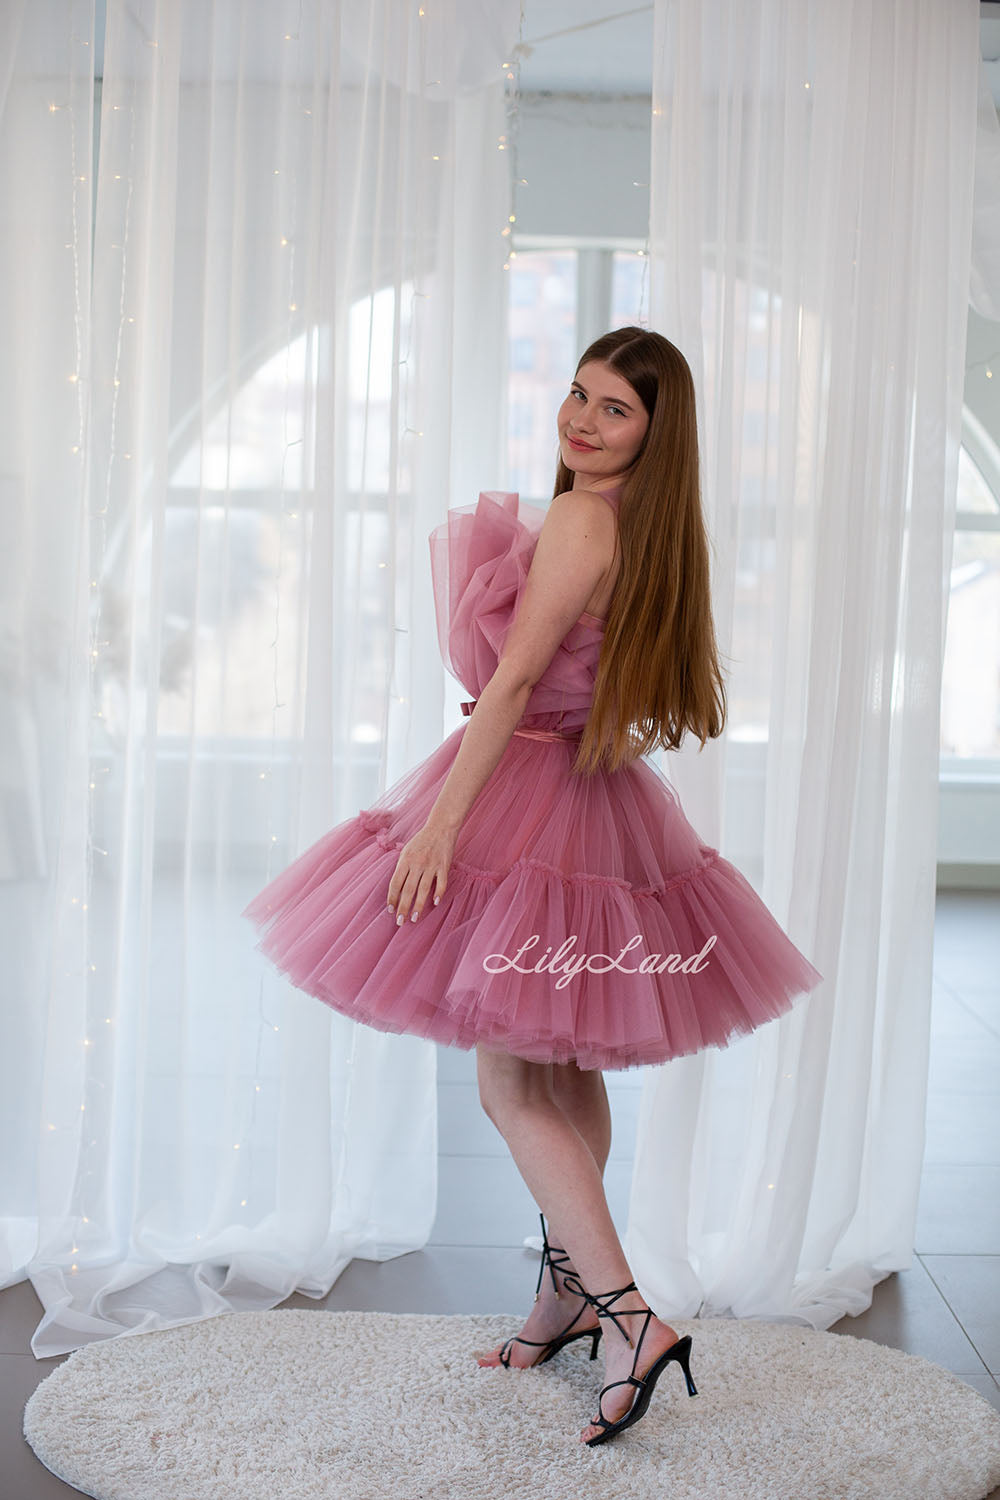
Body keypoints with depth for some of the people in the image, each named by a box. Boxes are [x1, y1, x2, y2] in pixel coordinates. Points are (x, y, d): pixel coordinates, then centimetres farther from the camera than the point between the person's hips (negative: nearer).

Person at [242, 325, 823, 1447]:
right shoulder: (655, 529, 9)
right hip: (603, 803, 9)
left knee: (511, 1083, -5)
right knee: (567, 1074, 17)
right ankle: (567, 1292, 29)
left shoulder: (577, 520, -17)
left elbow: (513, 683, -21)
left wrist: (440, 820, -21)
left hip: (528, 799, -9)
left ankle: (628, 1316, -9)